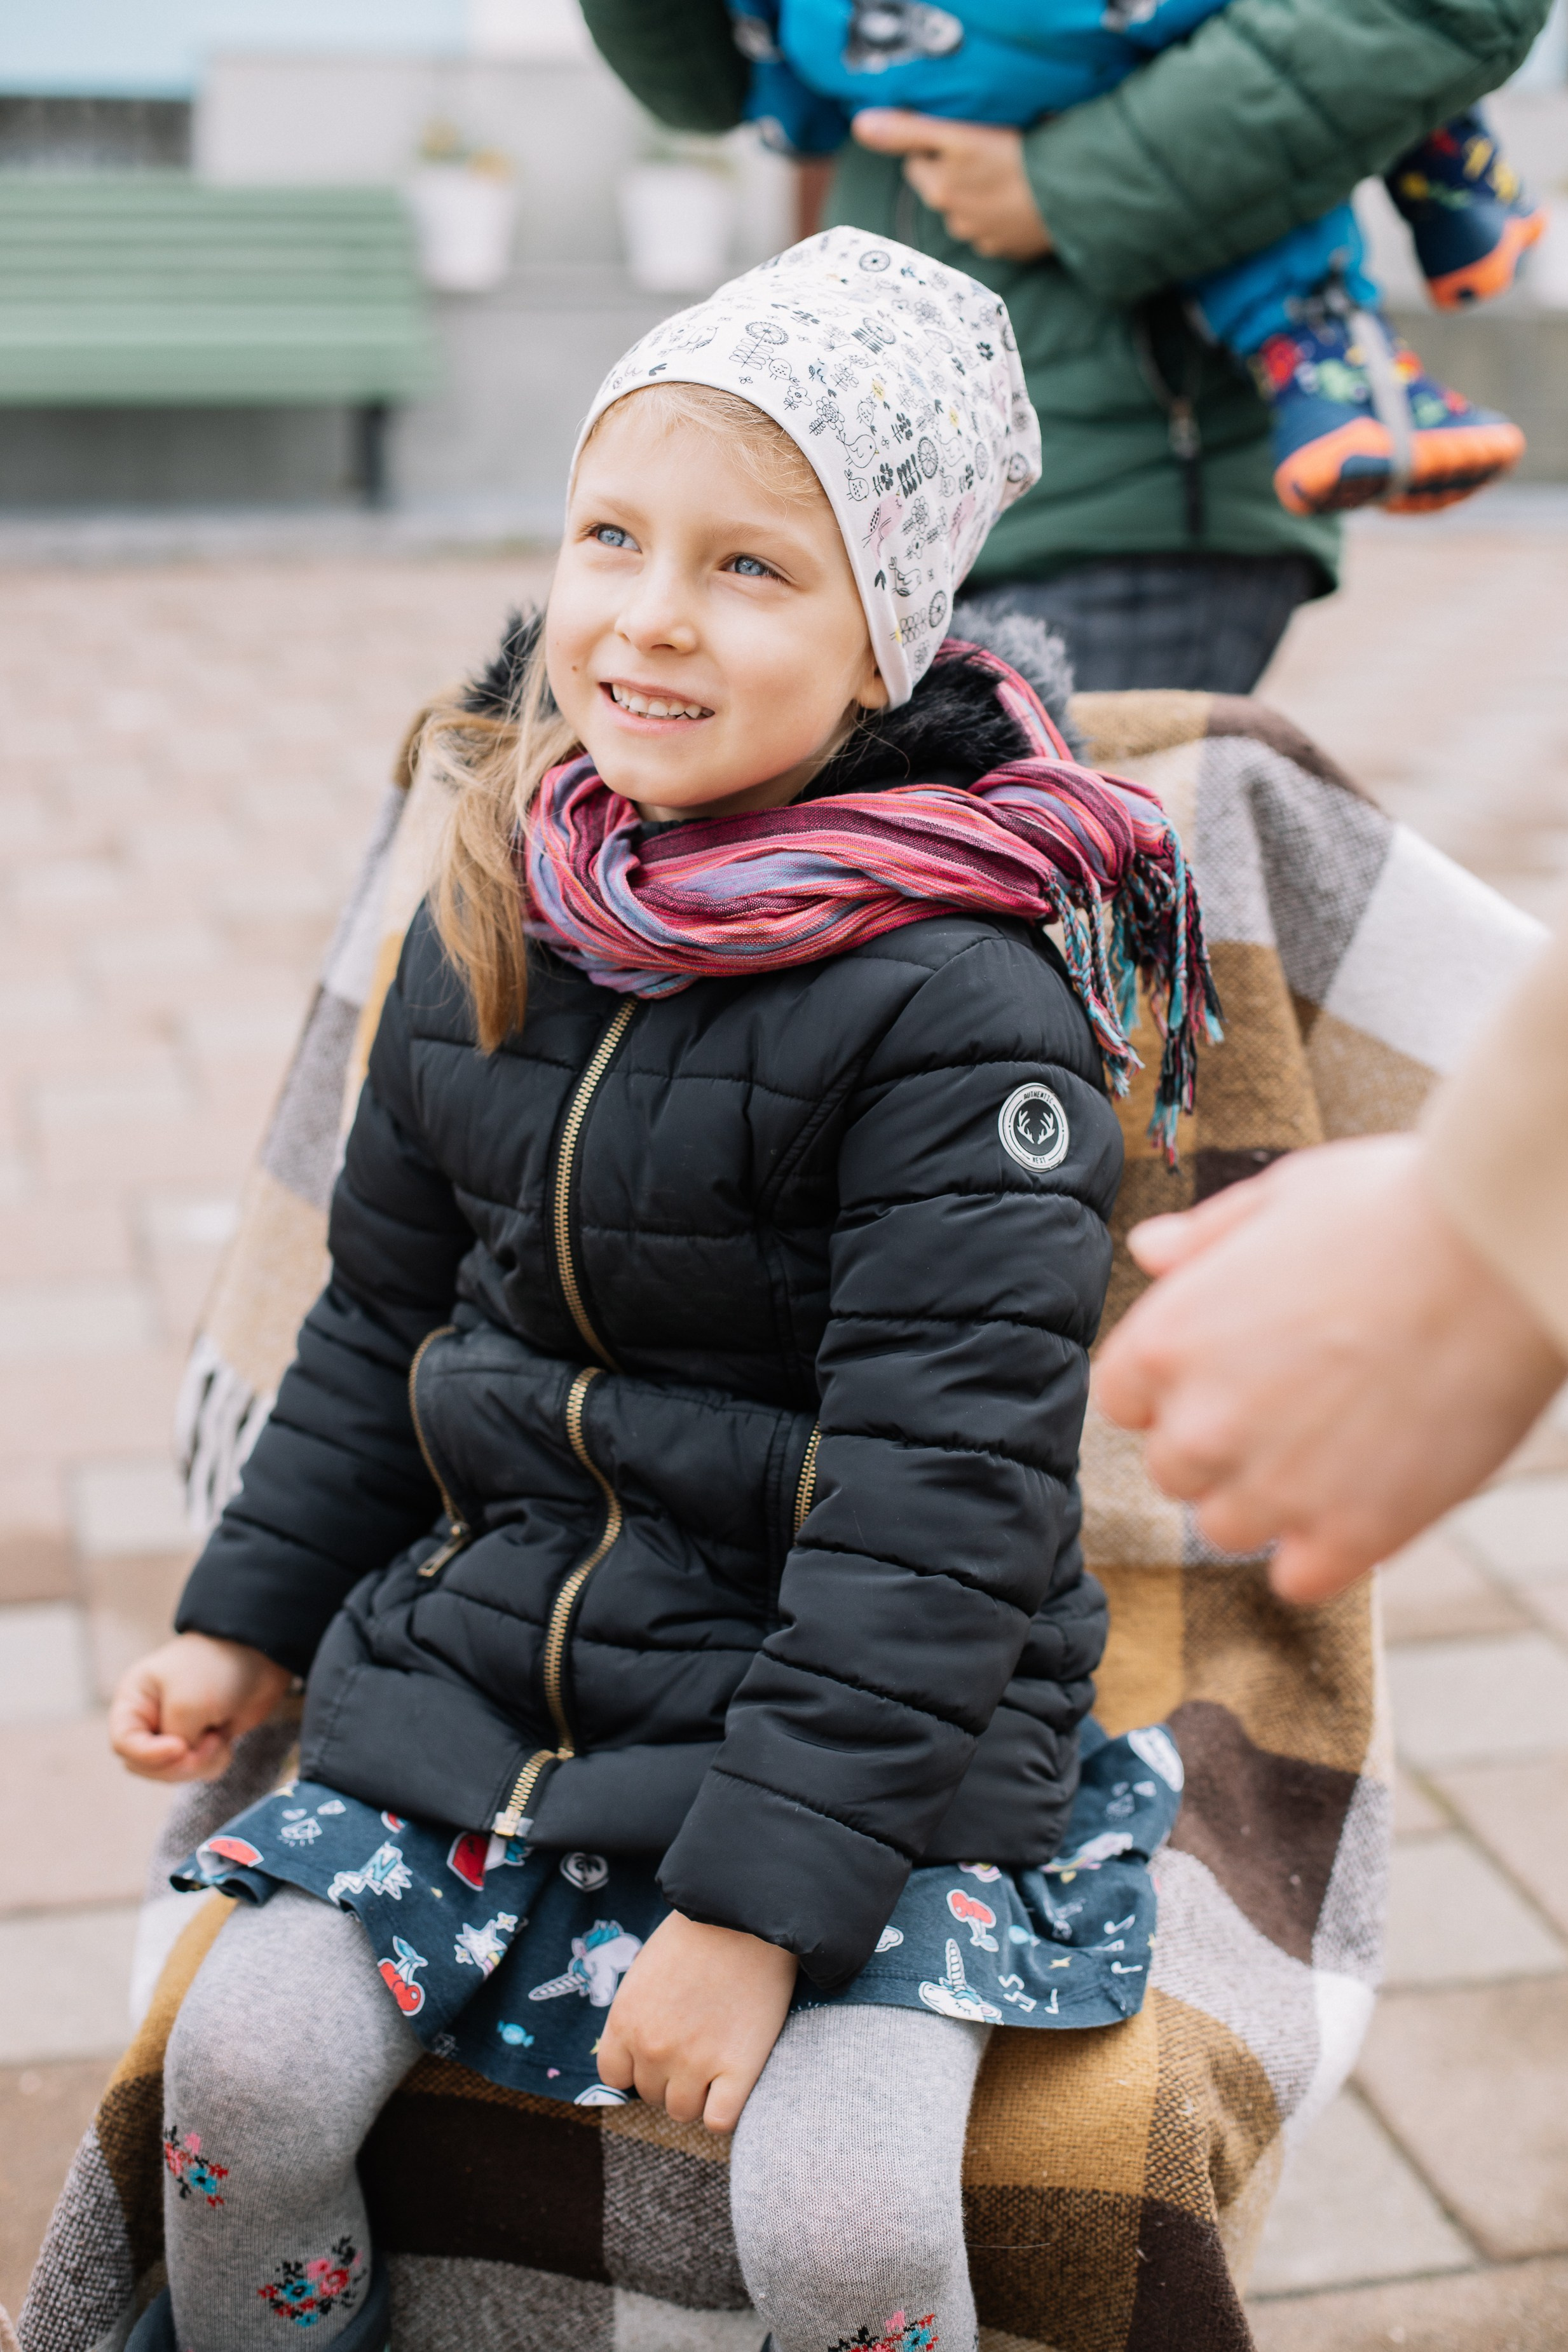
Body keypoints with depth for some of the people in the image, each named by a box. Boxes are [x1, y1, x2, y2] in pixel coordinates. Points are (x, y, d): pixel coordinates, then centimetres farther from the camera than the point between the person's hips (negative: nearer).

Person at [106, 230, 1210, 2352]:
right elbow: (385, 1316, 15)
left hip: (867, 1736, -5)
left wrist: (754, 1899, -22)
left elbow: (936, 1491, -21)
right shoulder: (495, 922, 1)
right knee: (244, 2066, -5)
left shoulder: (961, 1007, -19)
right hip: (477, 1676, 6)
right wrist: (255, 1614, 16)